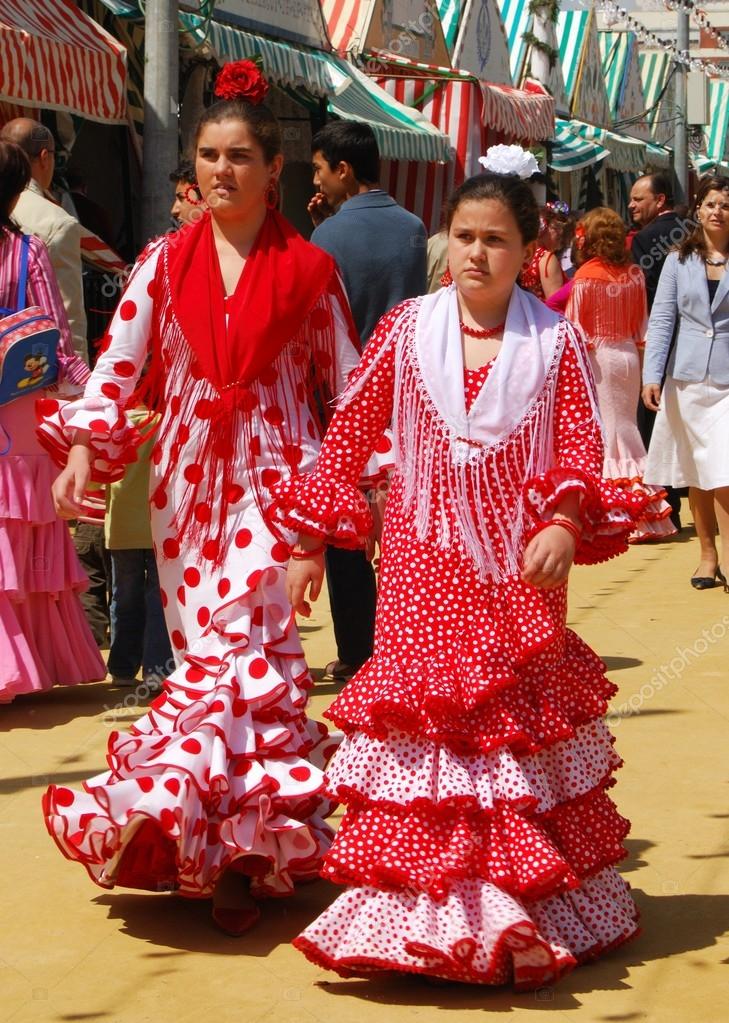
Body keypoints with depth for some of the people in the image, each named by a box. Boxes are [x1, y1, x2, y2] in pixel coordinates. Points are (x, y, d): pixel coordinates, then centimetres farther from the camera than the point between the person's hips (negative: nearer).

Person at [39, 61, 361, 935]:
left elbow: (348, 385, 8)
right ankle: (250, 835, 13)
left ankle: (236, 847, -11)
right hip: (187, 471, 3)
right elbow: (118, 365, 3)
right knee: (207, 648, 3)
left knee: (239, 641, -14)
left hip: (274, 474, -3)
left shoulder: (307, 269, 3)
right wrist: (84, 446, -11)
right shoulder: (165, 262, 8)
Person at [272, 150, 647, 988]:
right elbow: (347, 435, 3)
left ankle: (533, 901, 18)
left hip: (519, 571, 0)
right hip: (423, 565, 0)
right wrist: (309, 540, 2)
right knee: (423, 717, 0)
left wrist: (565, 522, -22)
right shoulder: (406, 330, 0)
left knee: (521, 721, 7)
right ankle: (424, 907, 8)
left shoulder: (554, 341, -1)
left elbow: (581, 447, -3)